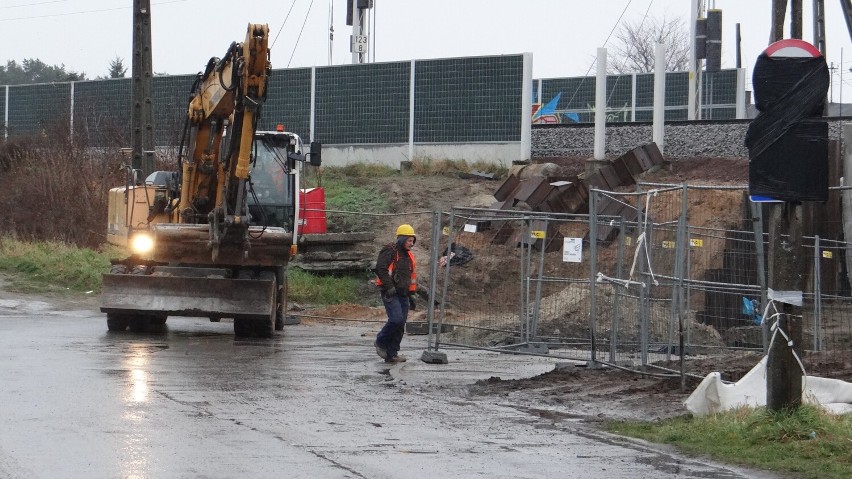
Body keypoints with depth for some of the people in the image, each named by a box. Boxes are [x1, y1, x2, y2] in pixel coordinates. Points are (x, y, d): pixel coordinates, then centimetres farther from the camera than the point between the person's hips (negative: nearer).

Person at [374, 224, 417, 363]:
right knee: (396, 319, -22)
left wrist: (411, 296, 24)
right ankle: (381, 342, -1)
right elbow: (380, 268, -18)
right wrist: (389, 286, -21)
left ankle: (391, 354, 8)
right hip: (390, 294, -8)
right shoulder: (390, 251, -7)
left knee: (400, 326, 3)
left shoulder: (408, 255, 20)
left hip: (403, 294, 8)